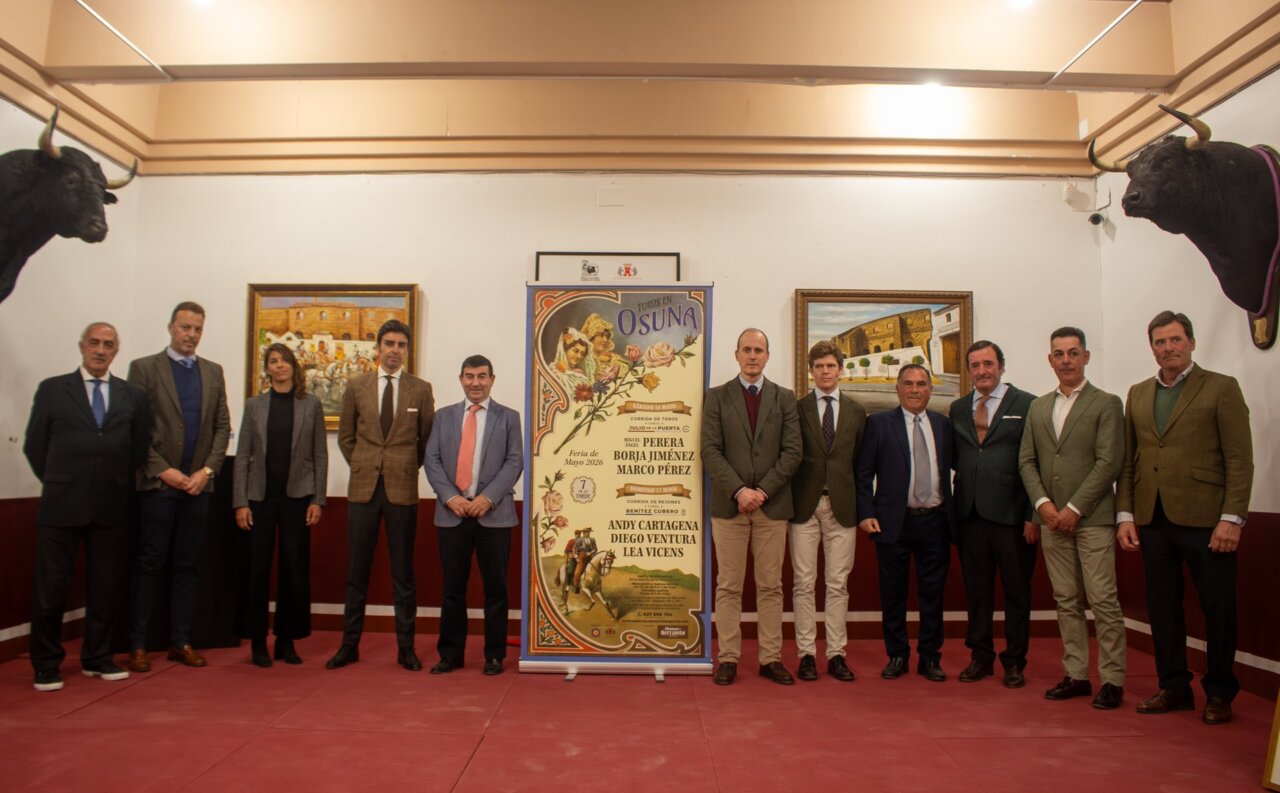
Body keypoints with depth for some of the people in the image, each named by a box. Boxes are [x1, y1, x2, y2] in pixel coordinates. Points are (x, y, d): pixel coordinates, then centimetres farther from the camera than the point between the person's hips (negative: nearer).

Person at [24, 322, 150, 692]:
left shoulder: (133, 395, 7)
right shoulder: (52, 389, 2)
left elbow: (140, 447, 12)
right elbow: (35, 446, 5)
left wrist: (116, 482, 9)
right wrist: (60, 482, 6)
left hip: (110, 506, 2)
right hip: (61, 505, -2)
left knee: (103, 585, 10)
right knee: (51, 587, 4)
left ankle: (96, 657, 22)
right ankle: (46, 663, 17)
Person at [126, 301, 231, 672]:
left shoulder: (213, 372, 12)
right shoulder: (143, 368, 1)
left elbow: (222, 426, 9)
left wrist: (208, 469, -3)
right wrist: (162, 470, -12)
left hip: (198, 484, 4)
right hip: (158, 484, -3)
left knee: (186, 566, 8)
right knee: (149, 565, 1)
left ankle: (180, 641, 15)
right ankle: (138, 645, 10)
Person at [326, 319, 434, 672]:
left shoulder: (421, 389, 3)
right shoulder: (356, 386, 6)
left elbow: (427, 439, 9)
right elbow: (345, 436, 14)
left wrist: (408, 468, 6)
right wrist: (362, 466, 8)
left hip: (403, 488, -1)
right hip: (363, 487, 1)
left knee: (403, 572, 5)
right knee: (357, 570, 7)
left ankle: (406, 647, 13)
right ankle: (350, 644, 17)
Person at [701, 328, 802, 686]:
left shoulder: (784, 398, 8)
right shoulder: (717, 397, 5)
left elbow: (793, 451, 0)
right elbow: (710, 451, -3)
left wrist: (763, 490, -10)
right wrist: (739, 491, -15)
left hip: (773, 505, 1)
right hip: (729, 505, -1)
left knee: (771, 586, 7)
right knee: (729, 586, 4)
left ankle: (771, 659, 15)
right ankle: (728, 659, 12)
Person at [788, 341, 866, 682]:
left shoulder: (856, 412, 9)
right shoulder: (796, 409, 2)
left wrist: (861, 506, 2)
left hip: (842, 507, 2)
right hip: (804, 506, -1)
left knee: (838, 584, 6)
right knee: (803, 583, 3)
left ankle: (836, 654, 15)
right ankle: (806, 653, 13)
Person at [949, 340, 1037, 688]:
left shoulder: (1026, 404, -1)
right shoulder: (958, 408, 13)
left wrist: (1033, 514, -10)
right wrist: (962, 491, 1)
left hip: (1011, 512, -4)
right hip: (970, 513, 4)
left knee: (1017, 590, 7)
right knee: (976, 588, 11)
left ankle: (1014, 661, 20)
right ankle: (981, 657, 24)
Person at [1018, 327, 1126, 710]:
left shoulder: (1106, 404, -1)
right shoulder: (1038, 407, 14)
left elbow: (1108, 462, -9)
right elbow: (1026, 461, 11)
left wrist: (1073, 508, -13)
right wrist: (1042, 503, -4)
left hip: (1092, 518, -5)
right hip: (1052, 519, 5)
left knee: (1103, 601, -3)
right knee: (1066, 601, 9)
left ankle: (1112, 680, 6)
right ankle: (1076, 675, 17)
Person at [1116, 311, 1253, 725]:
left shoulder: (1221, 388, 1)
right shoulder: (1137, 394, 14)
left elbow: (1240, 460, -5)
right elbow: (1127, 461, 12)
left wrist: (1232, 518, -12)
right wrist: (1125, 513, 5)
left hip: (1204, 519, -4)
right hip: (1153, 520, 4)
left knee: (1218, 609, 6)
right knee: (1162, 608, 10)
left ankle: (1219, 692, 21)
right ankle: (1174, 687, 22)